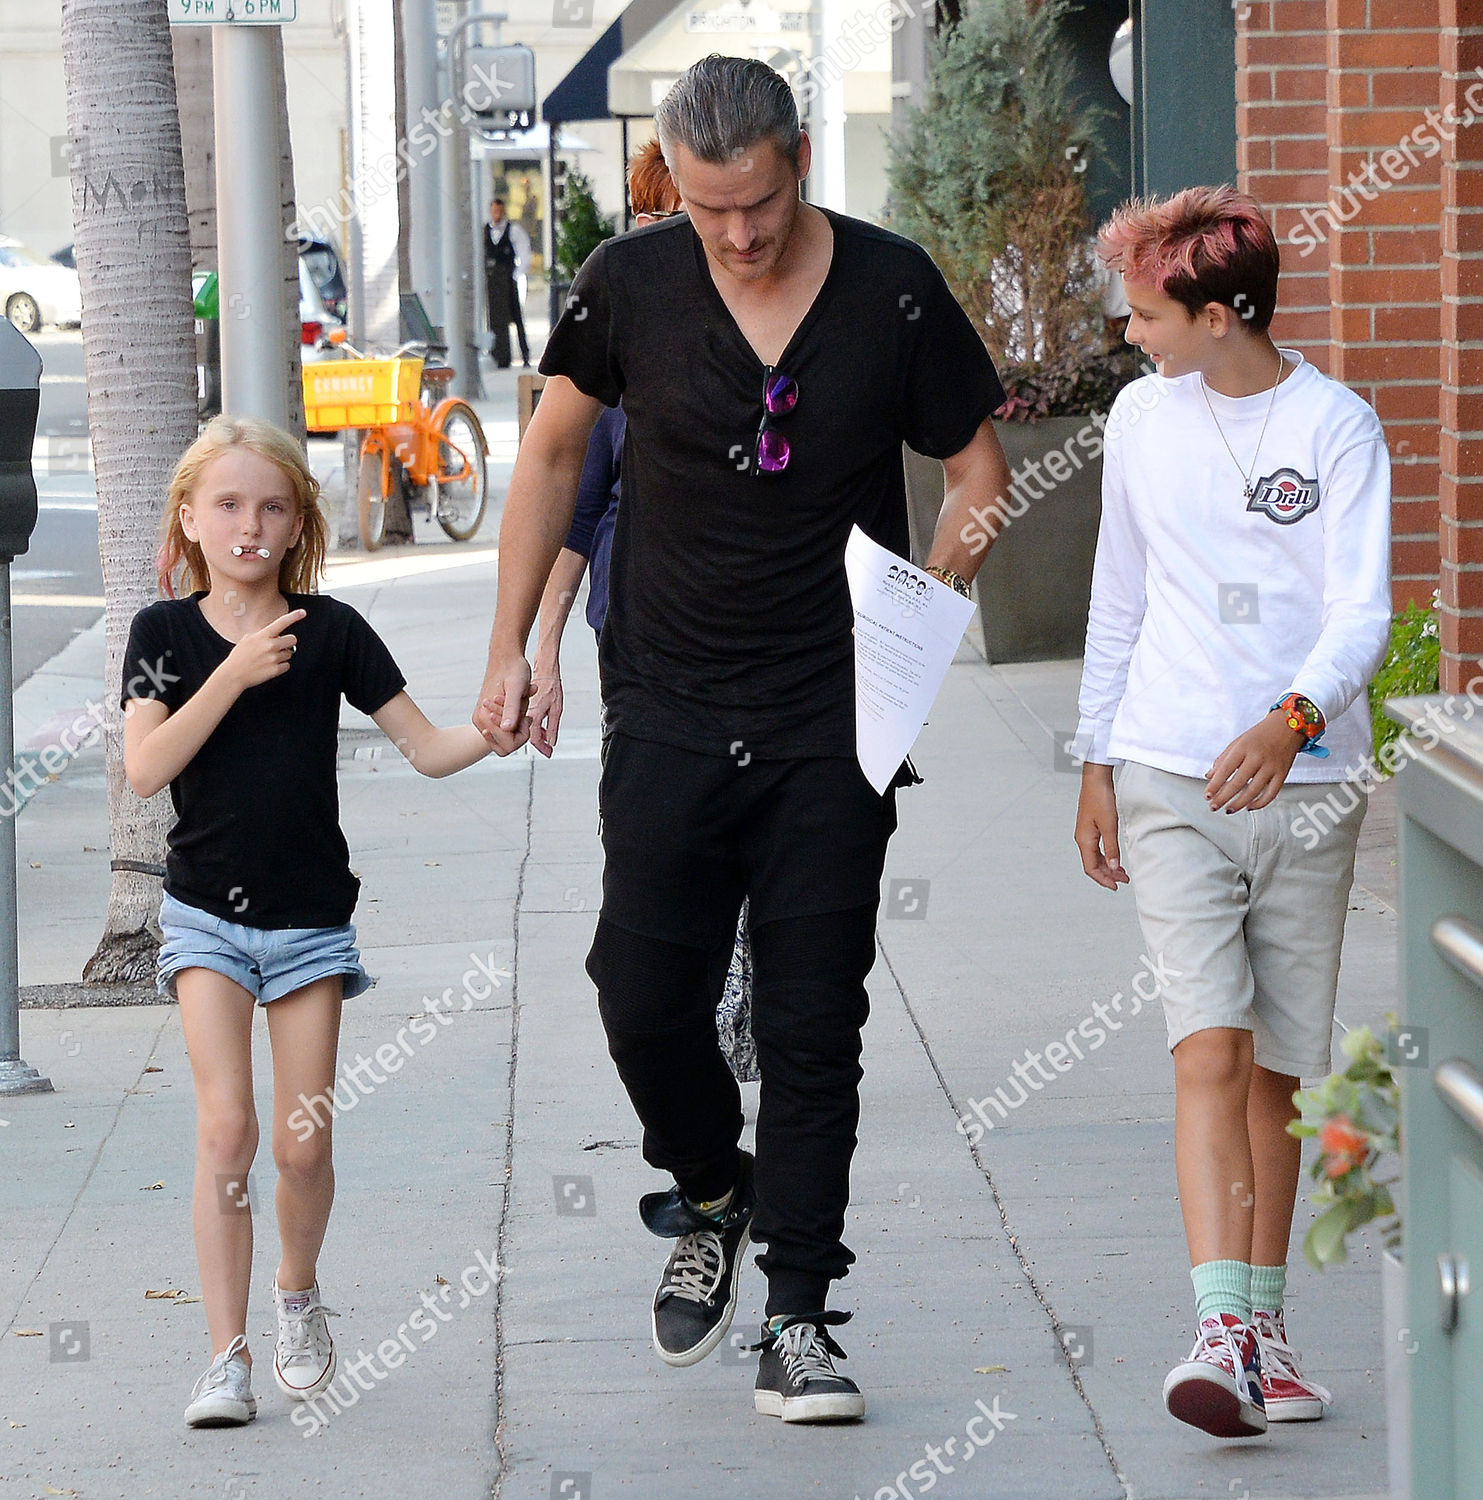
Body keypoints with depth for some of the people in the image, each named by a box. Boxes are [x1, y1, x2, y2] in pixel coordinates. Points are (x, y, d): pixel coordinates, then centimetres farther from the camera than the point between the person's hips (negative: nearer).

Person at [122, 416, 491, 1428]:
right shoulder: (167, 634, -3)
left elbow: (427, 748, -2)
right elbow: (146, 768, -16)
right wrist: (235, 674, -22)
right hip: (208, 914, -1)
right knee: (226, 1126, -13)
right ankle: (228, 1357, -8)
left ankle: (299, 1292, 31)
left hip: (310, 917, 1)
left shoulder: (329, 630, -3)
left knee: (303, 1144, 2)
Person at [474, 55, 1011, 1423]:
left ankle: (799, 1323, 3)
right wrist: (512, 647, 9)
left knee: (814, 1023, -2)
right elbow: (555, 452, 11)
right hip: (670, 707, 1)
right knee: (643, 996, -3)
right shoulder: (632, 285, -2)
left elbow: (978, 458, 6)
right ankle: (711, 1199, 27)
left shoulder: (893, 288, -5)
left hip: (834, 718, -1)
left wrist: (963, 534, -15)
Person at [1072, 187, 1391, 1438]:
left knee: (1274, 1073, 6)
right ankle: (1221, 1332, -22)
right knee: (1210, 1049, -14)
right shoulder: (1142, 419, 8)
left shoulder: (1337, 428, -4)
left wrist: (1290, 719, -30)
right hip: (1168, 778, 1)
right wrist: (1096, 765, 16)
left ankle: (1268, 1331, 19)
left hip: (1307, 783, -1)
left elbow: (1363, 608, -13)